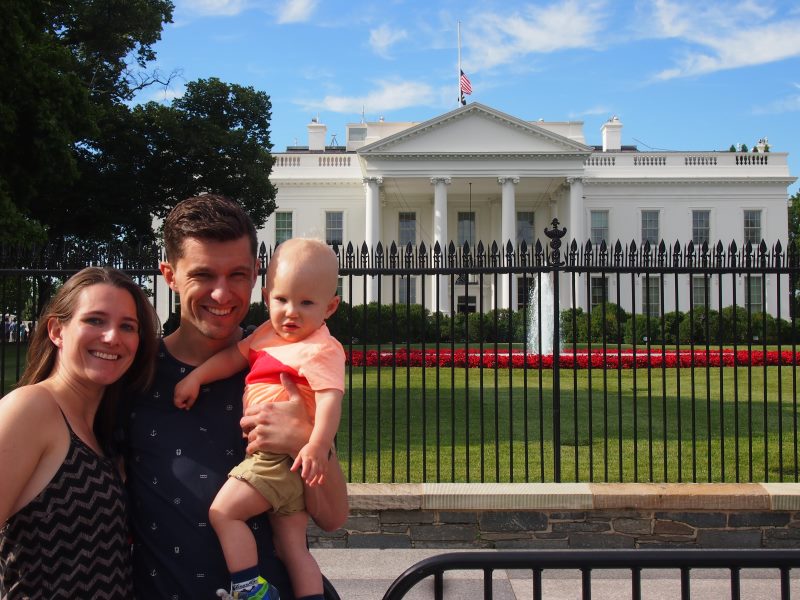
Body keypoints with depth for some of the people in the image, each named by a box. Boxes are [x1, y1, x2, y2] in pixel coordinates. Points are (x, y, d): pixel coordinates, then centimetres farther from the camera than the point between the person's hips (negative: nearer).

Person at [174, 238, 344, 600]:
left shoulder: (322, 350, -13)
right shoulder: (270, 334, 12)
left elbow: (330, 397, -26)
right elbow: (233, 356, 22)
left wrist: (318, 445, -39)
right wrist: (195, 378, 12)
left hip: (287, 456, -9)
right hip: (273, 458, 9)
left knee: (224, 511, -10)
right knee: (293, 549, 10)